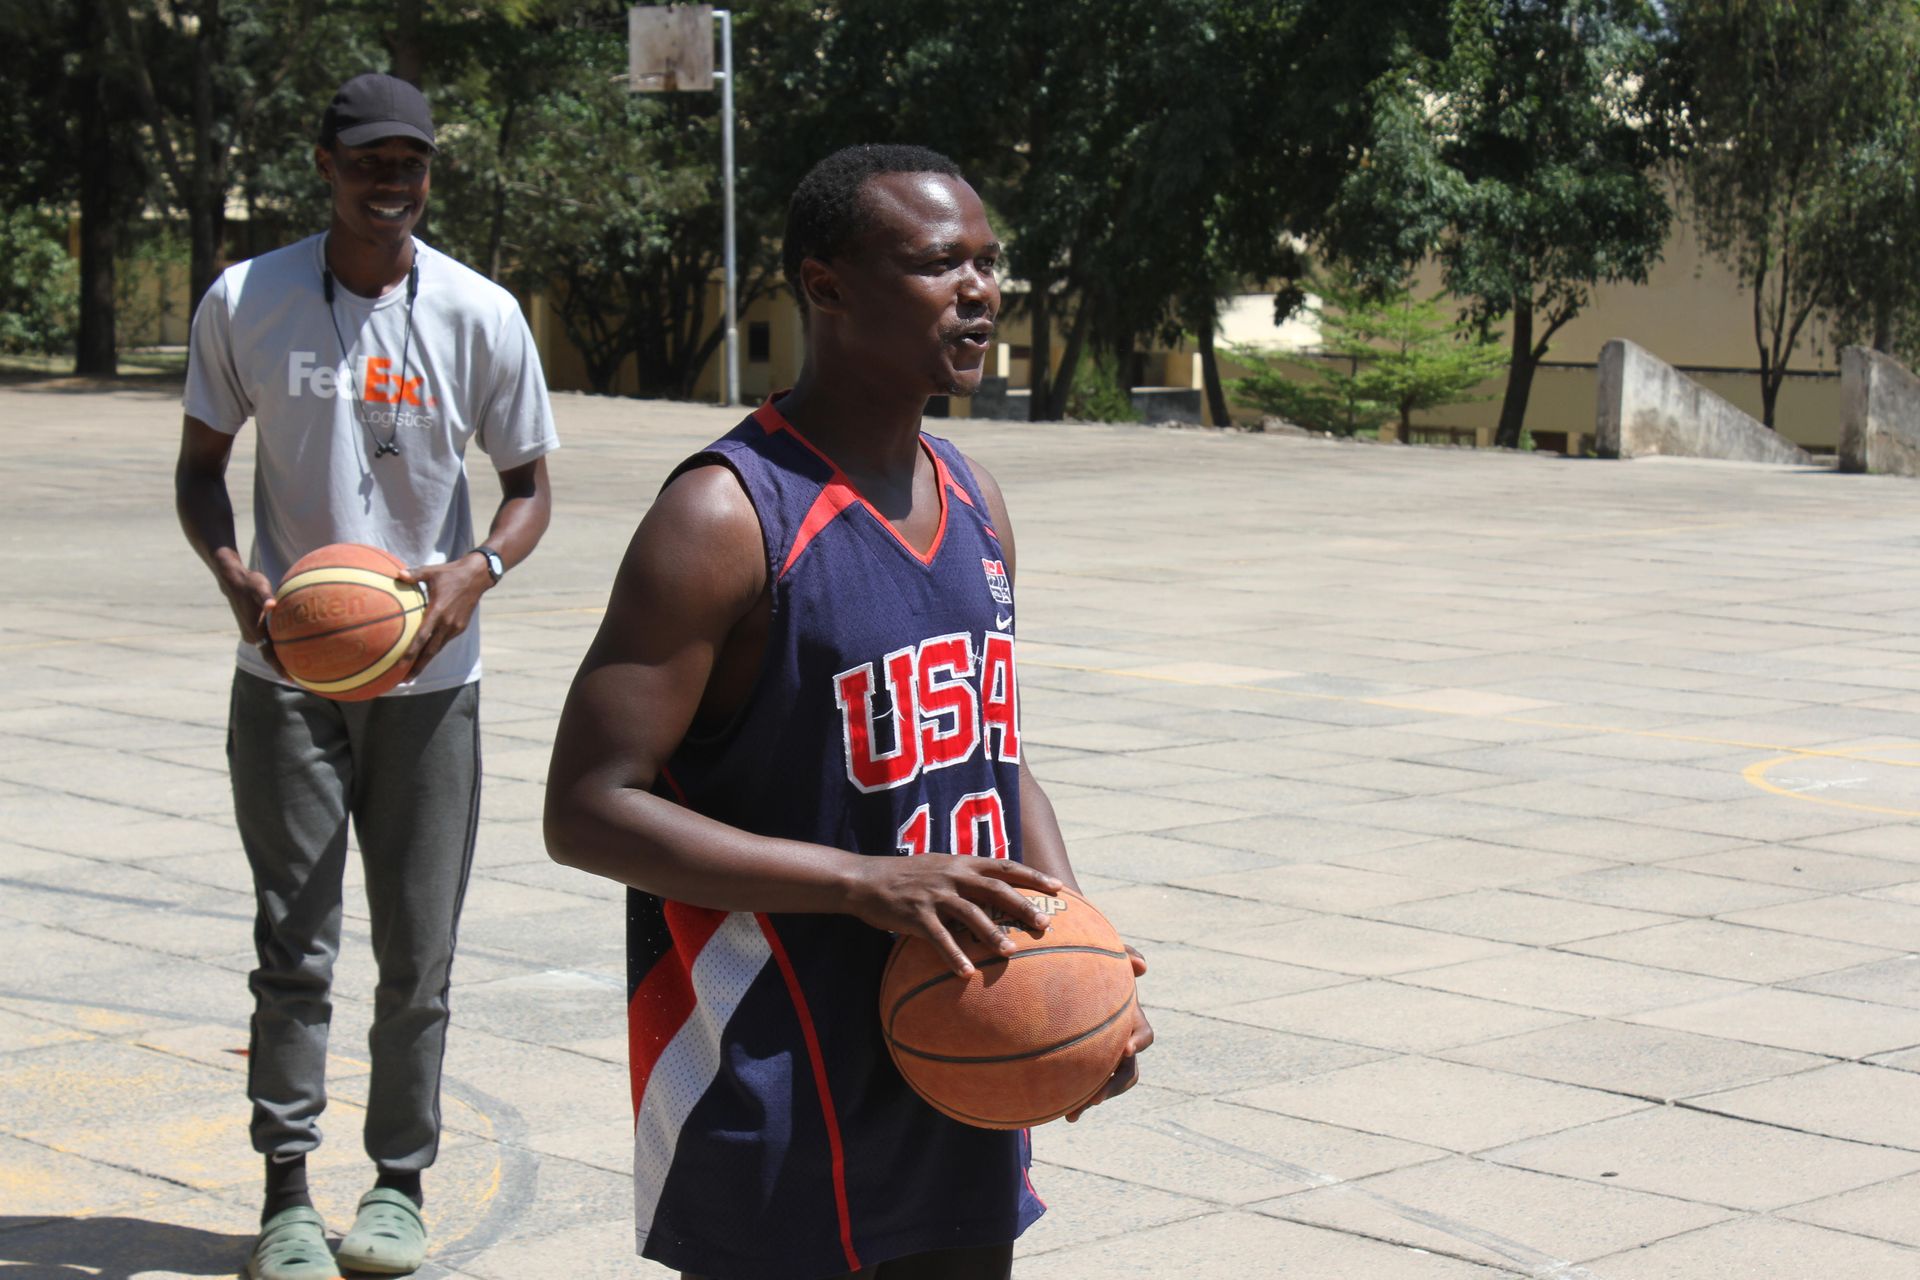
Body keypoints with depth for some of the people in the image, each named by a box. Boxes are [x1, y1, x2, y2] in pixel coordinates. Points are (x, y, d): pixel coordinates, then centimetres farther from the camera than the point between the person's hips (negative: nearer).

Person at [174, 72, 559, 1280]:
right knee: (294, 944, 0)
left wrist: (477, 570, -16)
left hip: (428, 674, 1)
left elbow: (529, 487, 5)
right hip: (287, 671, 0)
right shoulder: (245, 301, -3)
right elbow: (201, 463, 7)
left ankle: (402, 1182, 20)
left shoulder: (482, 315, -3)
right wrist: (232, 571, -13)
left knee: (418, 954, 5)